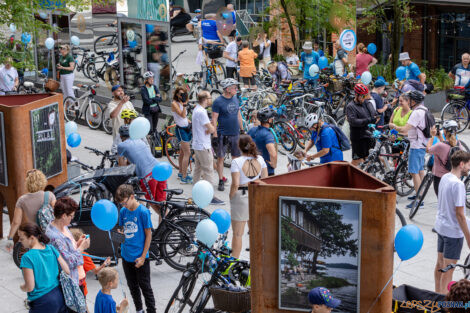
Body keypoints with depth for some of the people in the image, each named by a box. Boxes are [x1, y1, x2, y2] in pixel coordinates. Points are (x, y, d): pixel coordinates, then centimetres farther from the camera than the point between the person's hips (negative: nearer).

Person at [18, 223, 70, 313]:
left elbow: (30, 287, -16)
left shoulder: (27, 257, -18)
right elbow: (67, 271, 3)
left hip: (42, 302, -6)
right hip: (59, 297, 6)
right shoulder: (51, 248, -1)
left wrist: (22, 287, 5)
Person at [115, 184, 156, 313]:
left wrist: (143, 257, -13)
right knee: (132, 286, 17)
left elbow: (148, 235, -11)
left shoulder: (143, 212, -15)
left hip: (140, 258, -6)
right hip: (126, 256, 6)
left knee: (145, 286, 3)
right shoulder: (123, 211, 1)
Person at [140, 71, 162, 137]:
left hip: (156, 109, 5)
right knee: (150, 129, -10)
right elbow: (147, 101, -20)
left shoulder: (155, 87, 5)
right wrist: (156, 98, -11)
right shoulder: (143, 89, -10)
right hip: (148, 110, -5)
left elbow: (160, 99, -2)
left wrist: (152, 99, -17)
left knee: (154, 128, 11)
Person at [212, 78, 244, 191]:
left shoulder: (235, 99, 8)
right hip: (222, 134, -5)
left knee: (236, 157, 9)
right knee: (220, 158, 2)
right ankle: (221, 181, 12)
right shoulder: (218, 102, -10)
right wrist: (215, 135, -14)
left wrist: (242, 129, 17)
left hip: (235, 134, 5)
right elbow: (214, 119, -10)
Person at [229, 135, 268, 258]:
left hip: (241, 198, -5)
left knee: (237, 234, 8)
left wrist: (231, 196, -7)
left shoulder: (236, 162, -17)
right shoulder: (259, 159, -3)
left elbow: (235, 184, -21)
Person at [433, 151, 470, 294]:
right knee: (448, 269, 0)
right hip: (453, 231, -9)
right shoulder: (458, 184, -23)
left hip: (440, 227, 9)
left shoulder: (444, 177, 3)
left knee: (440, 263, 18)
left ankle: (438, 294, 30)